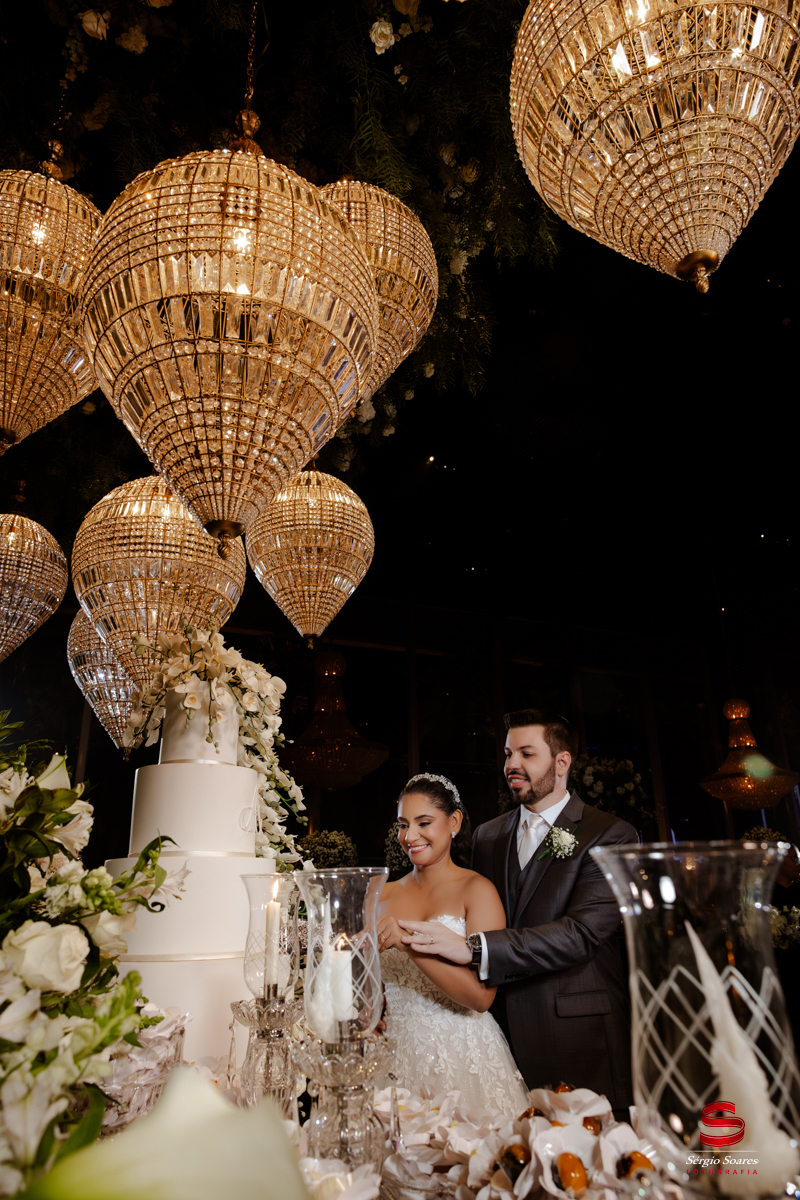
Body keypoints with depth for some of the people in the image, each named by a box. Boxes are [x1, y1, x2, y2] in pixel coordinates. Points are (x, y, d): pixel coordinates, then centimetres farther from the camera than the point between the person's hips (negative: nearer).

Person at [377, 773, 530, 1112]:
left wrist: (408, 941, -26)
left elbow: (481, 994, -19)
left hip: (464, 1059, -3)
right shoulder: (383, 896, 3)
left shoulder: (477, 890, -9)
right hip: (397, 1055, 3)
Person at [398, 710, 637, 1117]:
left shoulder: (610, 835, -7)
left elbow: (582, 933, -19)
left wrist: (472, 949, -27)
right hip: (504, 1036, 4)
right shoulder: (487, 835, 11)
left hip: (578, 1042, -4)